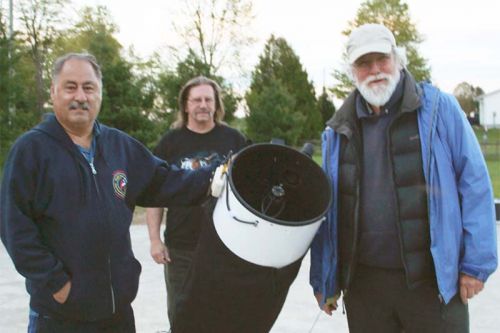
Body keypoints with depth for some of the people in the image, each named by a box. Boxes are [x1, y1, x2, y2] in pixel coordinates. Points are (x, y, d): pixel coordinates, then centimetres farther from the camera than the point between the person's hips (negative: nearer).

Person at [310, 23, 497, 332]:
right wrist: (323, 280, 11)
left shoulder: (438, 108, -3)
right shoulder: (339, 130, 7)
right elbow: (327, 209, 11)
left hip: (434, 280, -3)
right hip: (363, 282, 3)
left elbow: (474, 185, -4)